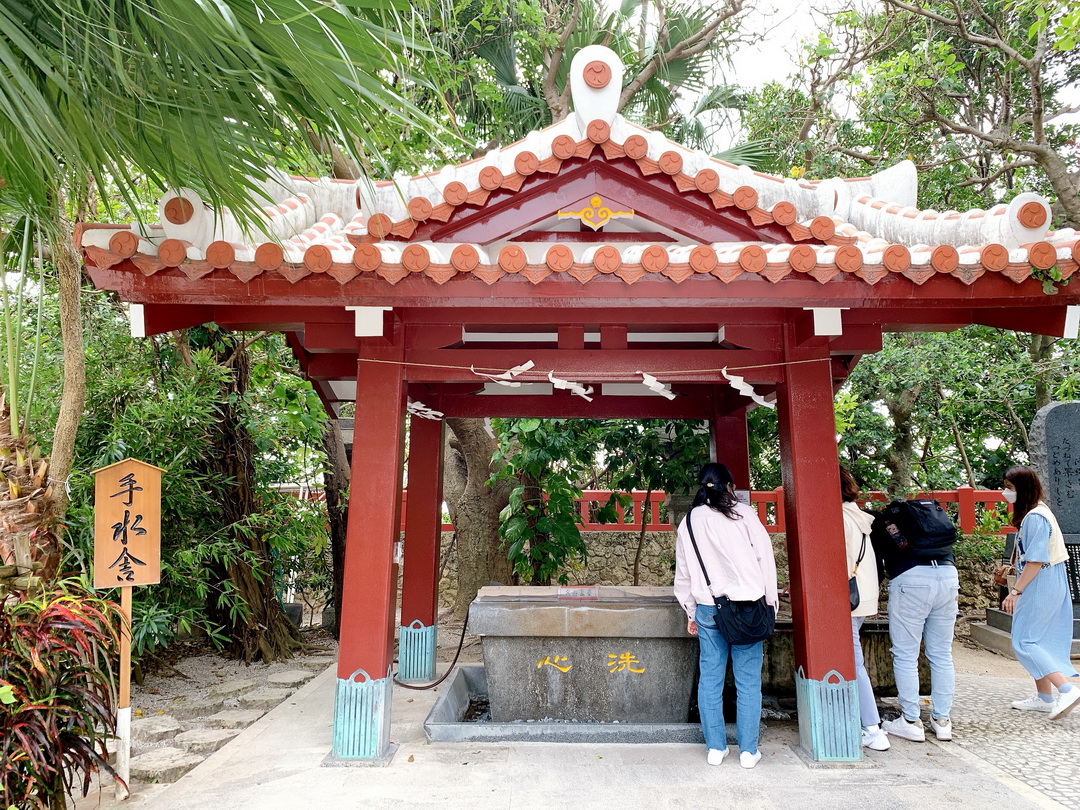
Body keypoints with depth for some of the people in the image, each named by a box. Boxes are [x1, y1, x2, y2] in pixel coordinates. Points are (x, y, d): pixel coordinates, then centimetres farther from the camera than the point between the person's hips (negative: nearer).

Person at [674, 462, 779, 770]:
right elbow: (765, 557, -1)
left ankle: (715, 748, 16)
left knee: (710, 679, 9)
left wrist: (691, 612, 18)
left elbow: (683, 572, 9)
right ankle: (748, 750, 11)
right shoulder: (744, 514, -1)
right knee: (748, 680, 6)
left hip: (708, 608, 2)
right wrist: (770, 602, 7)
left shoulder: (689, 521, 5)